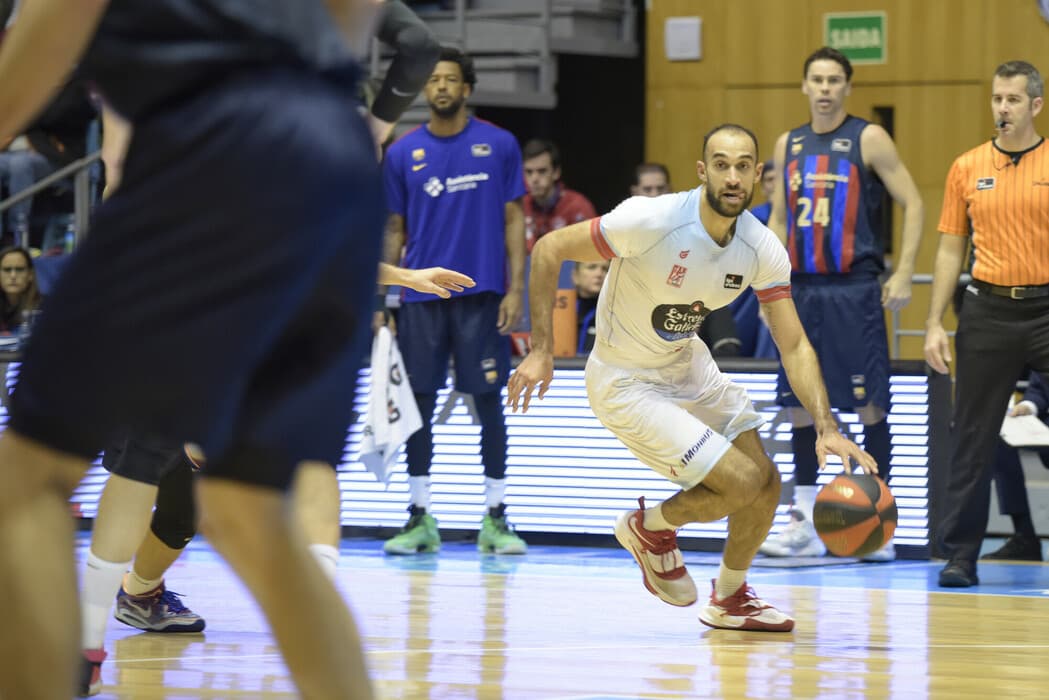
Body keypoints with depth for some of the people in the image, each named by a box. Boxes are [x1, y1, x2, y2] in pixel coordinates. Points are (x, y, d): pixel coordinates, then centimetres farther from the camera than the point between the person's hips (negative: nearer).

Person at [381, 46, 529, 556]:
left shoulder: (499, 145, 1)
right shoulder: (402, 153, 6)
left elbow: (513, 221, 3)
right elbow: (395, 230, 10)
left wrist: (515, 290, -5)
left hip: (481, 294, -2)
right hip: (420, 297, 2)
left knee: (488, 404, -1)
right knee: (418, 403, 1)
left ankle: (495, 519, 5)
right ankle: (420, 519, 8)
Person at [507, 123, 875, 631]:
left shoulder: (763, 250, -12)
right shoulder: (651, 222, -29)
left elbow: (794, 346, -8)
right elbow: (549, 250, -21)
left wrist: (826, 427, -22)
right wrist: (541, 351, -23)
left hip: (688, 366, 7)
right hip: (627, 384, -7)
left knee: (766, 484, 8)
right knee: (743, 484, -14)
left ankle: (729, 599, 34)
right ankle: (650, 528, 17)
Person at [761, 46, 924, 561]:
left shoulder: (868, 139, -3)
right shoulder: (788, 145, 12)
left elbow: (912, 203, -4)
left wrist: (903, 274, -11)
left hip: (854, 290, -5)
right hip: (802, 288, 5)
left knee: (868, 402, -5)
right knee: (798, 402, 5)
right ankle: (805, 523, 12)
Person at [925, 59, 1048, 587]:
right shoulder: (968, 168, 7)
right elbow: (951, 250, 11)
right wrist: (934, 324, 5)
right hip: (987, 311, 2)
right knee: (973, 437, 4)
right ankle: (959, 556, 11)